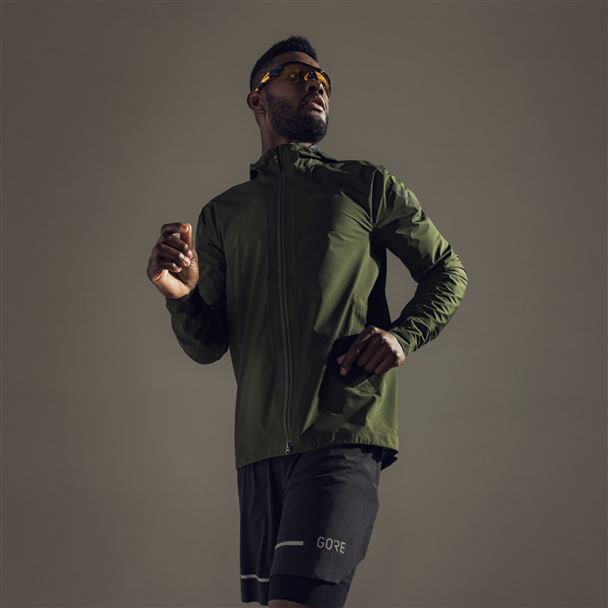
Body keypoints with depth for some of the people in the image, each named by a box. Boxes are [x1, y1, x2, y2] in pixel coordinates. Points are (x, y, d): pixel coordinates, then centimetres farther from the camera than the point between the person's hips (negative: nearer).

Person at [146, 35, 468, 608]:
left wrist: (404, 334, -3)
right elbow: (208, 346, 15)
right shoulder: (221, 214, 18)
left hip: (346, 436, -3)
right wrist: (182, 296, -8)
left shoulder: (366, 185, 12)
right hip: (261, 447, 3)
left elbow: (447, 270, 17)